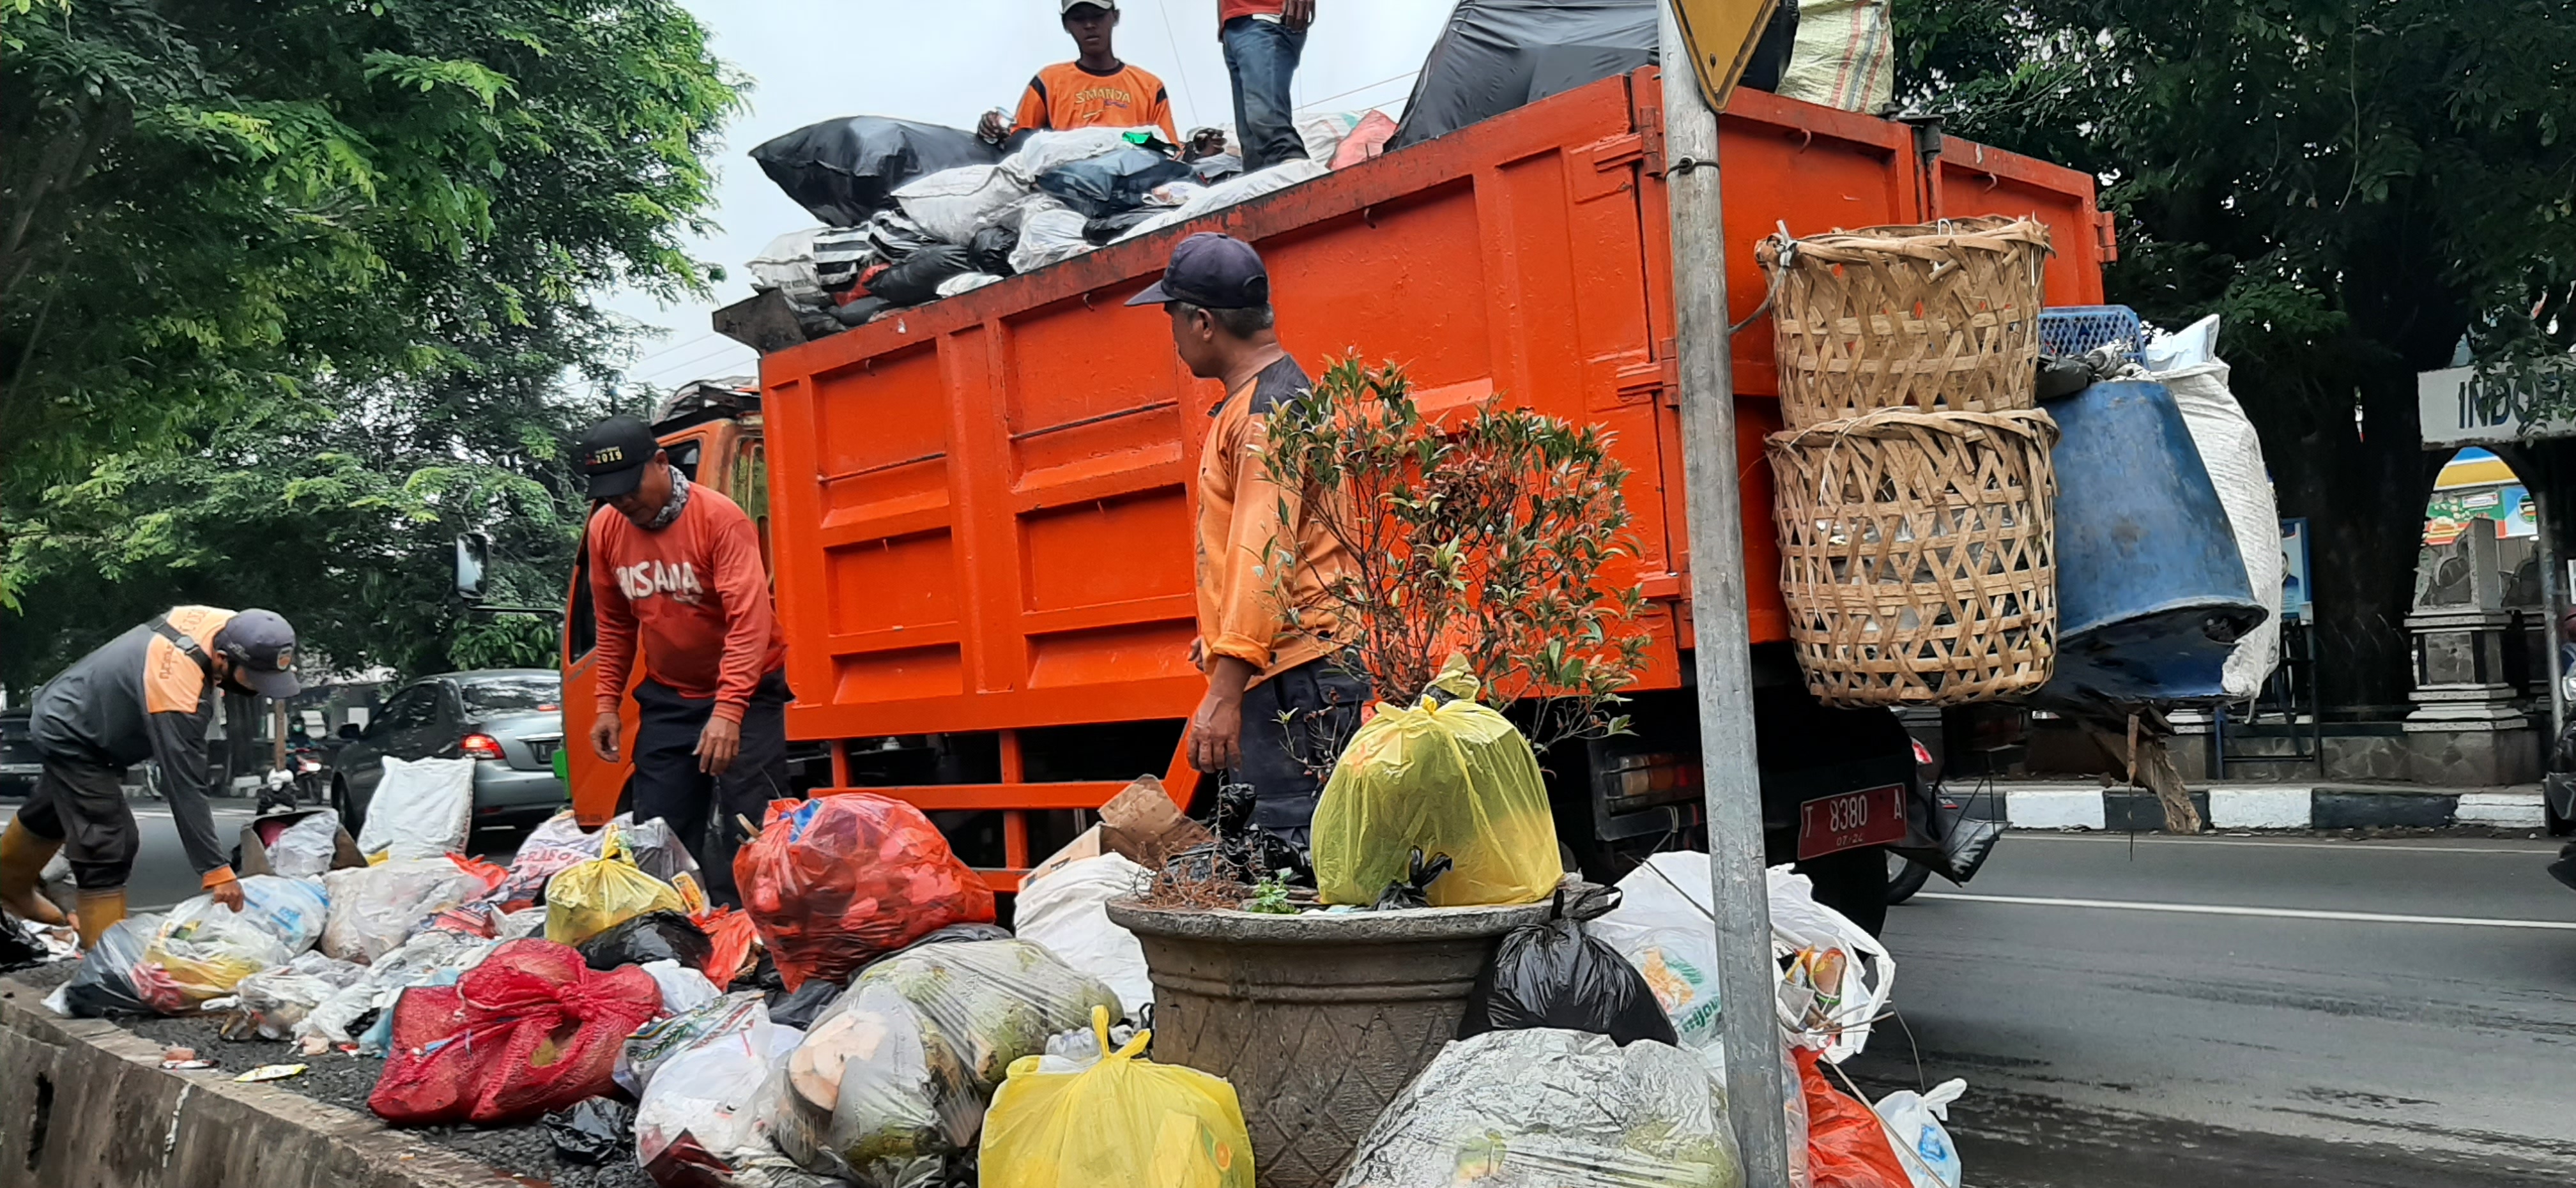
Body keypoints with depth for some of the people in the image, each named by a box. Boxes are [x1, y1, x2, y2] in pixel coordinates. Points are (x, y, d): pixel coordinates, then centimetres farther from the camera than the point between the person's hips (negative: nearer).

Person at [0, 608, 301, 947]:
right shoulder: (177, 694, -42)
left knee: (50, 815, 31)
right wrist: (215, 871, -36)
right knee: (109, 846, -15)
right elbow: (184, 788, -39)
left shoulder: (223, 623, -20)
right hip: (70, 733, -10)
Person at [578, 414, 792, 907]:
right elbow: (615, 624, 11)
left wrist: (728, 711, -36)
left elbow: (749, 619, -28)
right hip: (668, 698, 6)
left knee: (750, 832, -10)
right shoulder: (605, 529, -1)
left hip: (745, 690, -6)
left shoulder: (720, 518, -20)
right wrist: (608, 704, 6)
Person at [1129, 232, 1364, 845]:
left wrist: (1225, 690, -27)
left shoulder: (1268, 410, -12)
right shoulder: (1259, 399, 22)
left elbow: (1264, 552, -23)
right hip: (1274, 671, 10)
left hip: (1295, 679, -10)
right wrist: (1223, 634, 33)